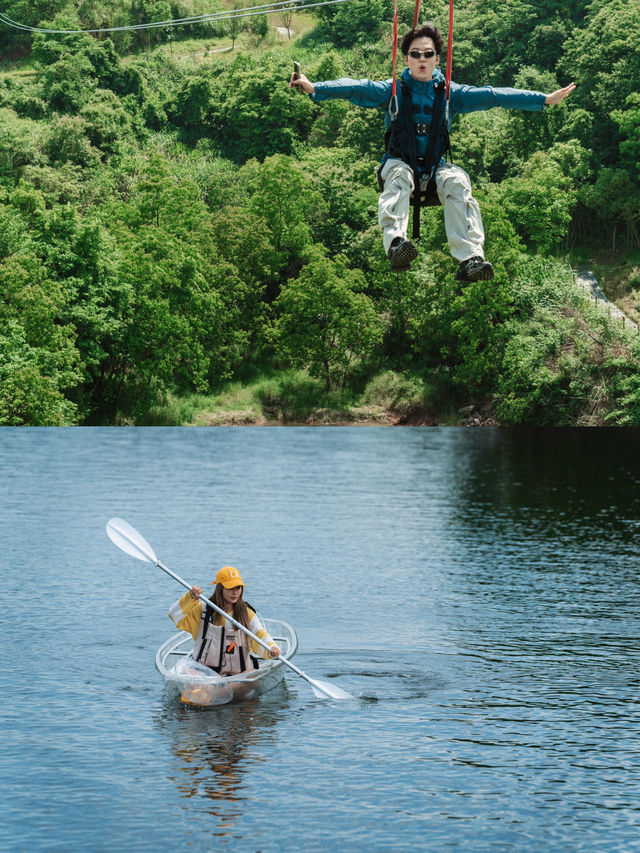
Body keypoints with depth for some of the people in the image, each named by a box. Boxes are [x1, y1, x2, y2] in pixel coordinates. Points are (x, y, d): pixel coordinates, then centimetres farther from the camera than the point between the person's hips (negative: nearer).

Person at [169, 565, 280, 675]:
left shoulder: (247, 614, 5)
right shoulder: (204, 610, 7)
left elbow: (260, 635, -10)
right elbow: (175, 615, 2)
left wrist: (271, 648, -32)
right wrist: (190, 597, -13)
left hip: (238, 675, 0)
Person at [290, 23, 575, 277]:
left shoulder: (450, 92, 7)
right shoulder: (393, 90, 2)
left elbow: (491, 96, 0)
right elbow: (357, 88, -13)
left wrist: (546, 99, -6)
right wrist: (314, 88, -30)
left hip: (434, 167, 1)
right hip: (399, 161, -1)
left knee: (457, 180, -31)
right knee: (399, 174, -36)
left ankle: (470, 258, -46)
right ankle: (395, 242, -61)